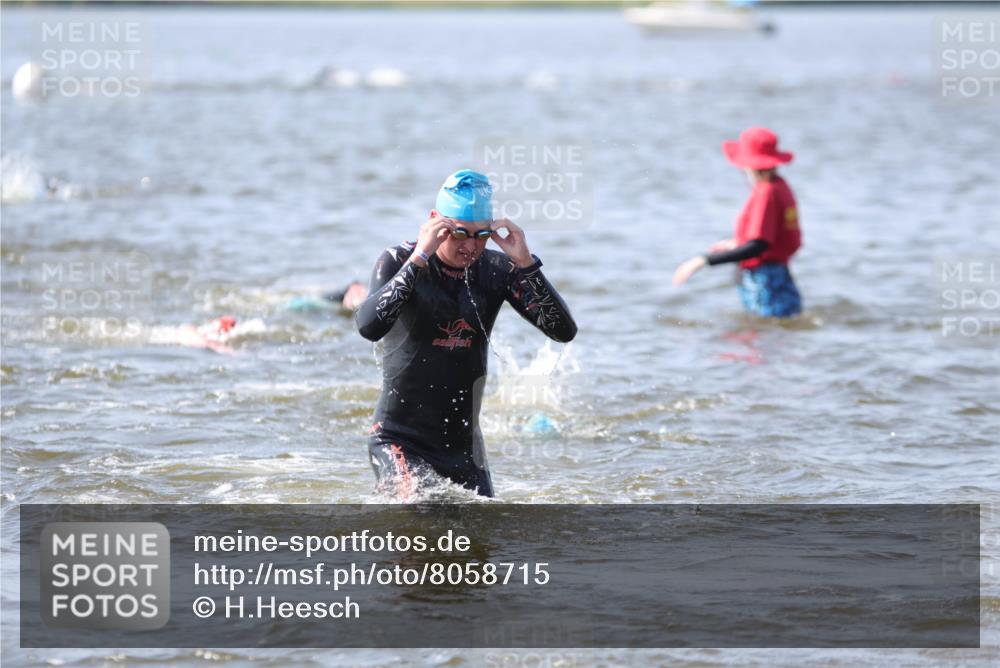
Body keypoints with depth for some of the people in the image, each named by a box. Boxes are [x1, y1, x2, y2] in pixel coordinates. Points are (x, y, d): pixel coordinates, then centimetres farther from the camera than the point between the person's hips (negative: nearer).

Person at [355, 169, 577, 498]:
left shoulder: (496, 270, 0)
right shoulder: (398, 262, -9)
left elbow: (564, 331, -9)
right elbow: (369, 327, -29)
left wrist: (525, 263, -19)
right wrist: (419, 259, -31)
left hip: (464, 445, 5)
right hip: (400, 442, -5)